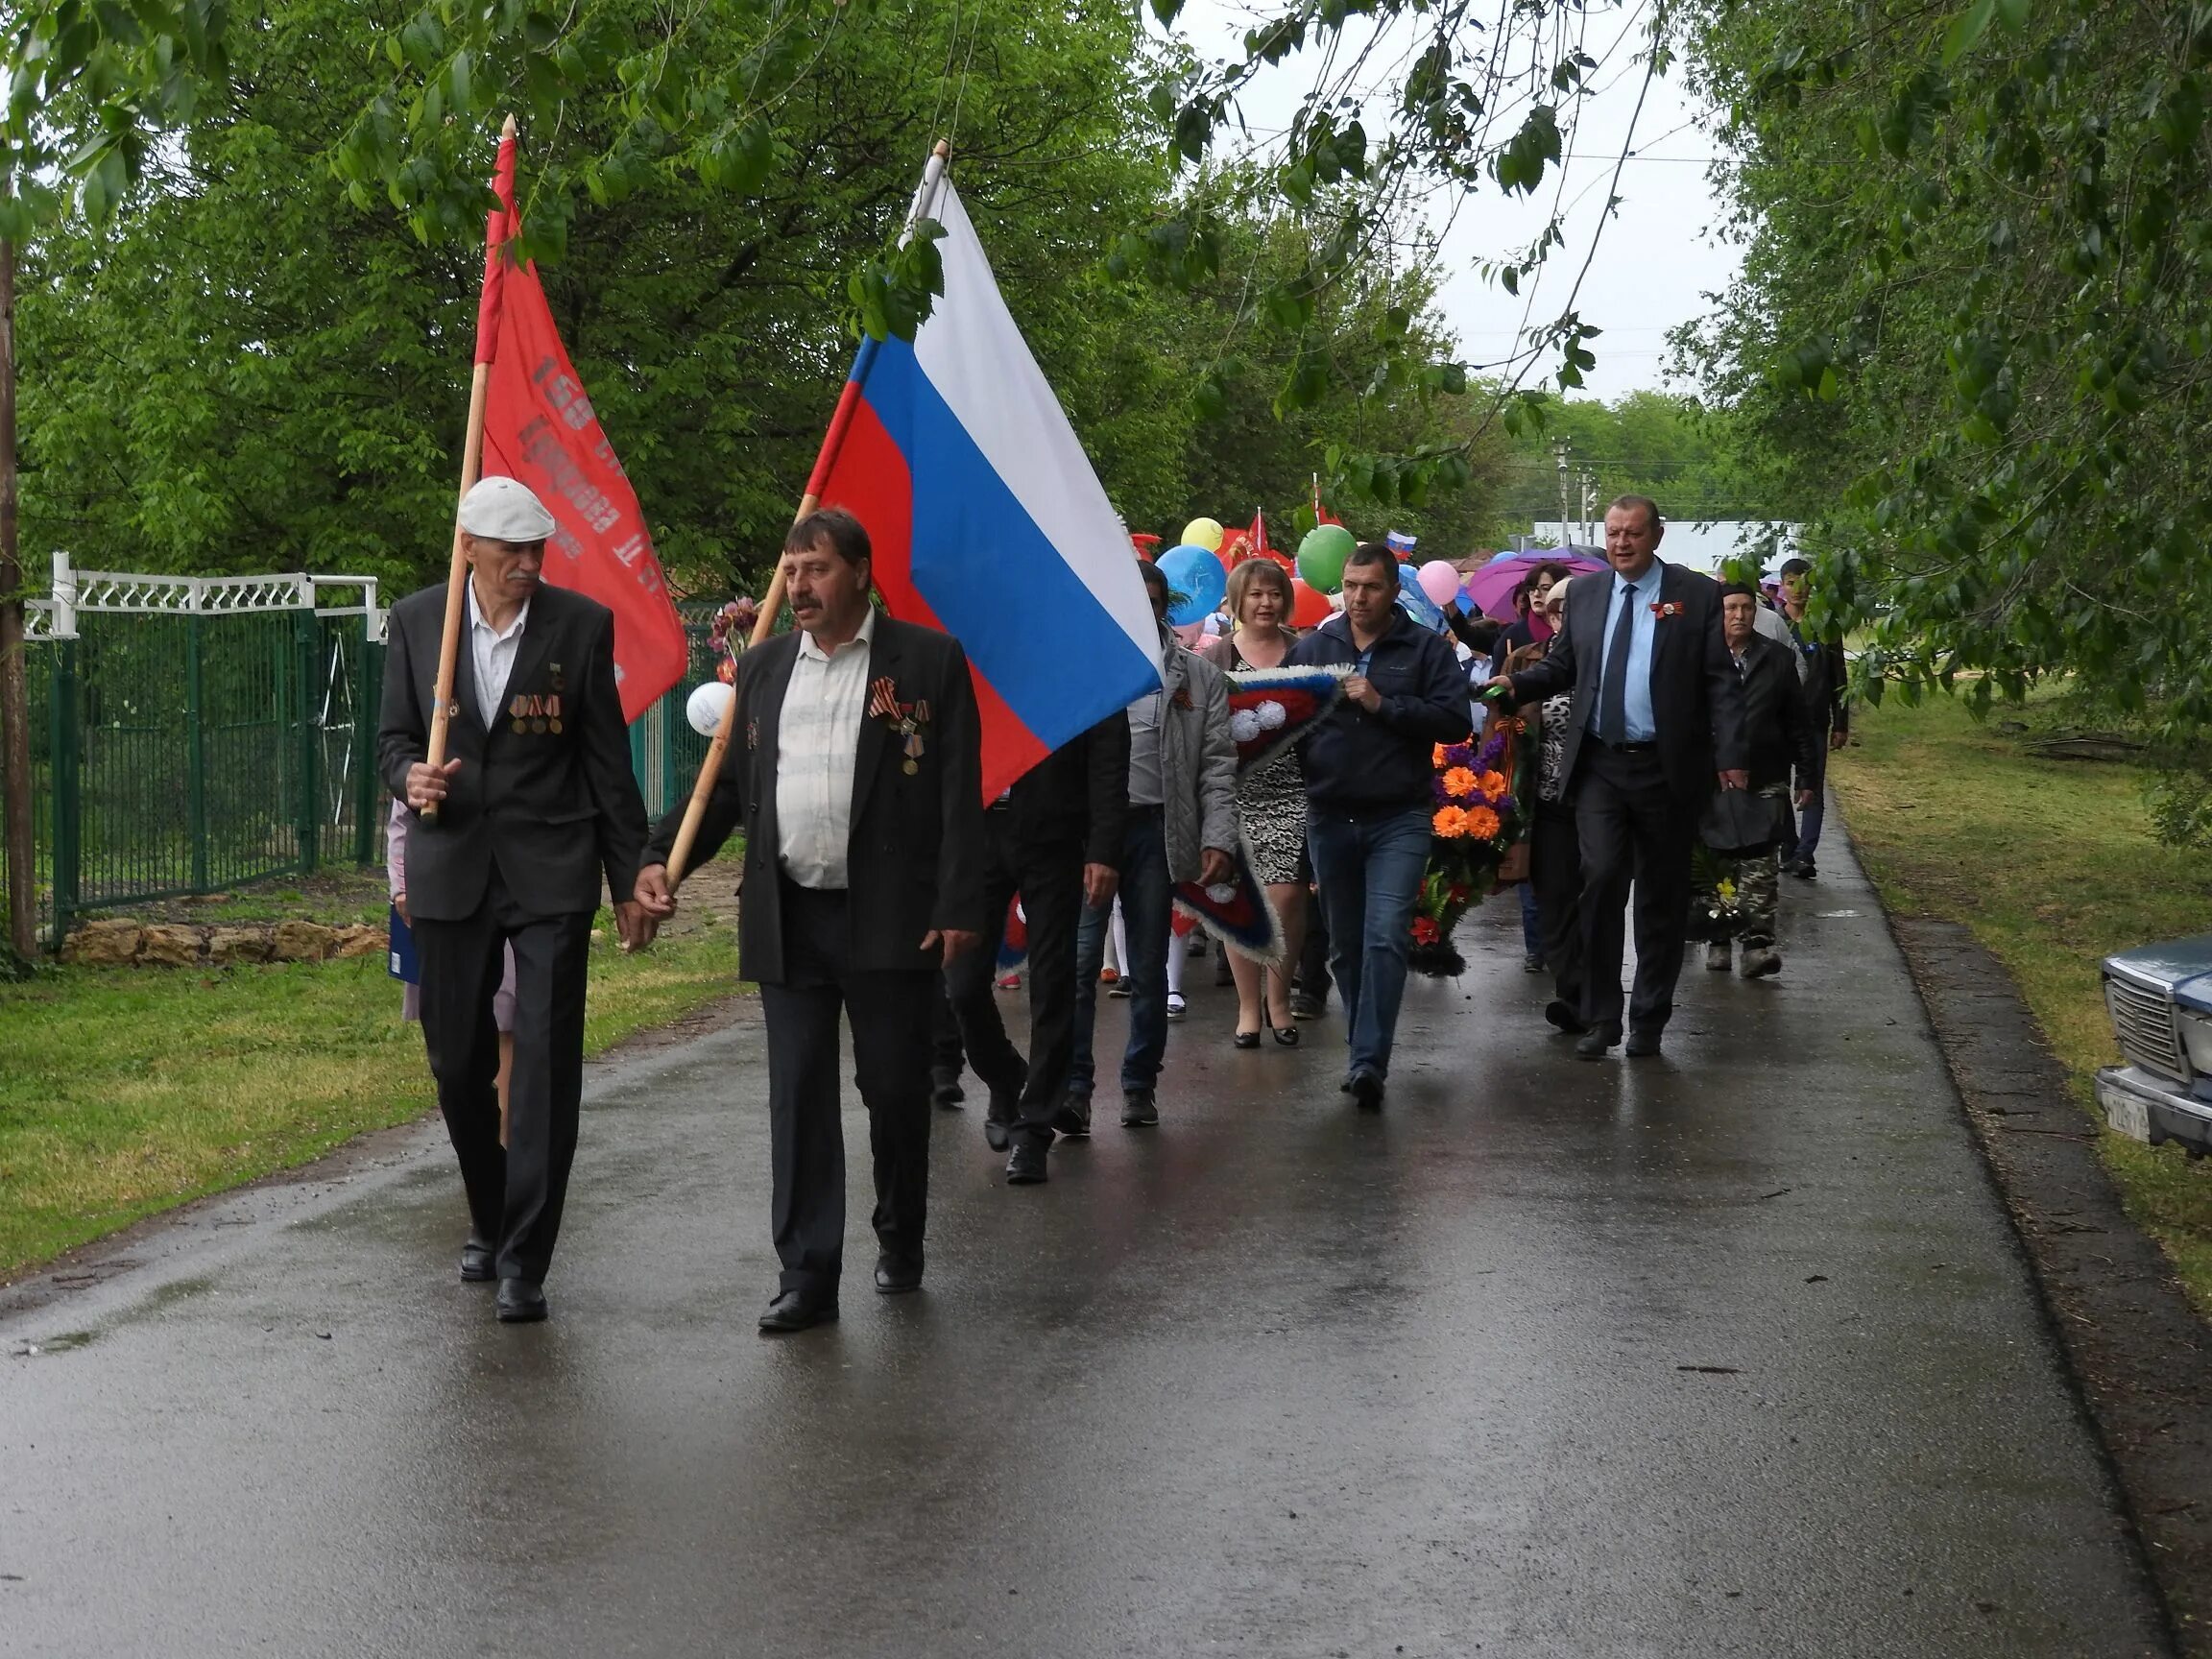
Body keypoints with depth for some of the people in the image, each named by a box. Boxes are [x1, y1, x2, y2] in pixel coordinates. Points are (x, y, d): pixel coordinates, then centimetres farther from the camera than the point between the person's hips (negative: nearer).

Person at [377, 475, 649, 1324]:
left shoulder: (581, 624, -3)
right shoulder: (415, 621, 2)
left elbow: (606, 759, 2)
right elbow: (393, 738, 9)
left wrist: (629, 878, 4)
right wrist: (410, 777, -15)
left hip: (551, 871, -2)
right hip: (452, 868, 2)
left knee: (546, 1061, -7)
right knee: (456, 1059, 12)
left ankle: (524, 1259, -2)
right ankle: (488, 1220, 34)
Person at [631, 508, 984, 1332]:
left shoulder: (928, 660, -2)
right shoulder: (762, 667, 12)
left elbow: (959, 793, -5)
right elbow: (728, 783, 15)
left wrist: (958, 908, -11)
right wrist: (661, 858, 1)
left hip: (890, 917, -3)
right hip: (788, 918, 4)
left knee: (895, 1088, 8)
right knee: (798, 1097, 3)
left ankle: (901, 1243, 29)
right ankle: (806, 1275, 6)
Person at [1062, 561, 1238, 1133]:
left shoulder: (1199, 677, 10)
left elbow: (1218, 765, 7)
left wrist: (1218, 838, -4)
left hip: (1155, 829, 1)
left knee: (1148, 967, 9)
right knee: (1078, 959, -10)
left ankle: (1140, 1085, 18)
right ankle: (1073, 1086, -9)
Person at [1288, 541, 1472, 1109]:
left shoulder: (1425, 648, 2)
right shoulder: (1313, 647, 11)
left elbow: (1454, 720, -8)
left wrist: (1382, 705, -14)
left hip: (1399, 819, -4)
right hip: (1329, 817, 4)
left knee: (1386, 938, -15)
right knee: (1345, 945, 11)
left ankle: (1369, 1062, -18)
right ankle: (1366, 1055, 23)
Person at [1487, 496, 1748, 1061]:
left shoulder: (1698, 595, 0)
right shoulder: (1584, 595, 10)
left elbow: (1721, 681, -3)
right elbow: (1562, 666, 18)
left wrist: (1730, 756, -11)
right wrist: (1517, 683, -2)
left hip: (1667, 768, -2)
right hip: (1599, 765, 2)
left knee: (1662, 895, 7)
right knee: (1601, 878, -11)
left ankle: (1649, 1019, 18)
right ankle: (1600, 1017, -2)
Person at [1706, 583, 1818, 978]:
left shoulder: (1779, 659, 7)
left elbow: (1799, 723, 9)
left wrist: (1807, 776, 7)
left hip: (1765, 782, 0)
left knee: (1760, 867, -6)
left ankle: (1758, 944, -9)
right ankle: (1718, 941, 15)